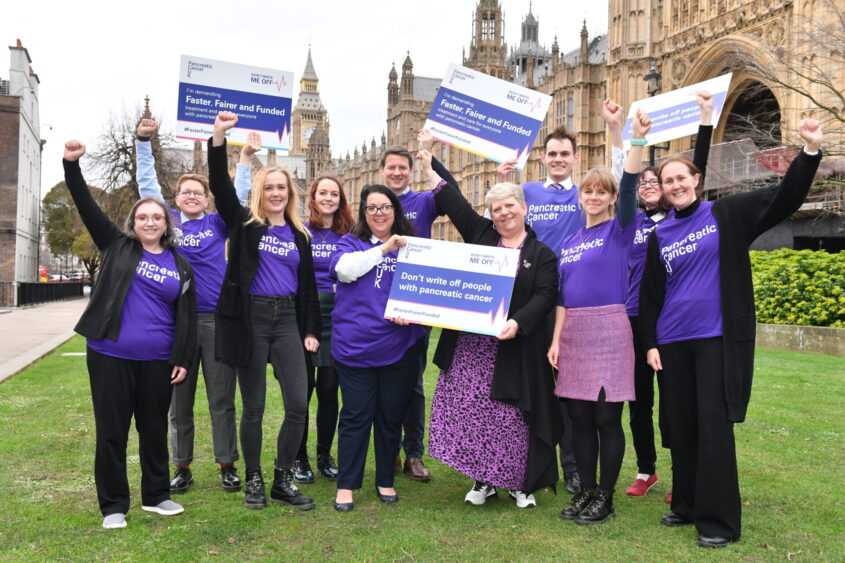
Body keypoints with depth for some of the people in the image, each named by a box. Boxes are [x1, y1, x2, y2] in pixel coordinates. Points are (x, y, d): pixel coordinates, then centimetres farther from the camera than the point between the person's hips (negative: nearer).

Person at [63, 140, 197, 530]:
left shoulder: (180, 266, 6)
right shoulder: (117, 247, 4)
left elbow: (186, 317, 4)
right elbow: (86, 207, -4)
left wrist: (183, 360, -3)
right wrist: (72, 164, -15)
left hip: (156, 360, 1)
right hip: (110, 355, -1)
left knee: (154, 428, 12)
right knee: (112, 431, 5)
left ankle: (156, 495, 28)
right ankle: (113, 505, 17)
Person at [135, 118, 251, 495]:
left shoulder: (218, 223, 7)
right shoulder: (168, 222, 10)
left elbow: (237, 193, 4)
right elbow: (147, 185, 10)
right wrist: (143, 142, 5)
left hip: (217, 320, -1)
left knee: (222, 400, 5)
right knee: (178, 400, 8)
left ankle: (227, 466, 15)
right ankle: (182, 468, 20)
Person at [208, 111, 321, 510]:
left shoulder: (299, 234, 13)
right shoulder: (244, 224, 5)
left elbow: (308, 285, 14)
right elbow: (221, 186, -11)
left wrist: (311, 330, 8)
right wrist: (218, 138, -22)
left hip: (288, 320, 3)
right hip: (250, 318, -3)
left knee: (299, 405, -3)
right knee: (253, 406, 4)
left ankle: (282, 481, 13)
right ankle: (254, 480, 21)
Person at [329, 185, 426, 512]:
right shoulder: (351, 242, 7)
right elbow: (344, 269, -14)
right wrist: (383, 249, -14)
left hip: (400, 347, 2)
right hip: (355, 346, -2)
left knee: (391, 416, 11)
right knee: (356, 416, 2)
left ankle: (385, 480, 27)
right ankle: (346, 484, 14)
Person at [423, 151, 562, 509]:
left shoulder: (541, 253, 3)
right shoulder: (480, 234, 11)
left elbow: (544, 296, -6)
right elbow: (453, 199, 15)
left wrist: (518, 322, -22)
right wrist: (429, 164, 17)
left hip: (511, 347, -3)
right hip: (468, 345, 3)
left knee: (511, 415, 1)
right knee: (470, 411, 4)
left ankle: (519, 482, 18)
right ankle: (482, 479, 19)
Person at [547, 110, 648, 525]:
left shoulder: (619, 230, 0)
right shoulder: (568, 243, 14)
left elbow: (629, 187, -17)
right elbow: (562, 296, 13)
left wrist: (637, 139, -28)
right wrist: (556, 339, 5)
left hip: (609, 331, -5)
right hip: (573, 332, 5)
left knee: (607, 417, 1)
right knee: (579, 416, 9)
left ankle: (605, 498, 13)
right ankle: (586, 490, 22)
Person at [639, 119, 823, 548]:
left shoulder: (727, 214, 2)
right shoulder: (659, 236, 10)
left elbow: (784, 198, -6)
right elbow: (649, 295, 11)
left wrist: (810, 150, -19)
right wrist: (650, 344, 4)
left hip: (718, 338, -4)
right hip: (672, 343, 4)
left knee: (713, 424, -5)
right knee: (680, 425, 10)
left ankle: (719, 519, 6)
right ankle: (687, 504, 25)